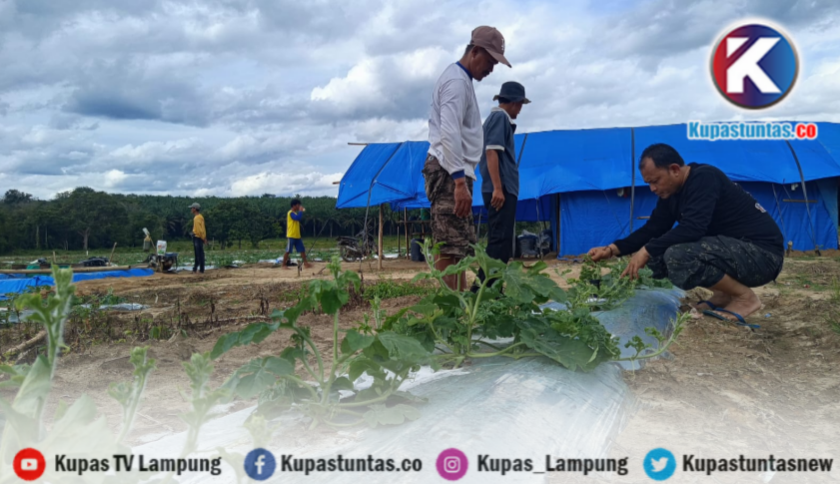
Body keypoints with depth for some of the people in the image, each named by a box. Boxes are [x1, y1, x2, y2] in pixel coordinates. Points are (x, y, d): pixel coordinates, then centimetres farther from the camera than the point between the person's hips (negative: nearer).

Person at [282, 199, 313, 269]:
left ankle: (305, 263, 10)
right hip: (291, 236, -9)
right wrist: (300, 211, -16)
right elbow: (298, 218, -26)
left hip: (297, 236, 9)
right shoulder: (291, 213, -12)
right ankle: (284, 265, 3)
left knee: (302, 250, 6)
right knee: (288, 251, -4)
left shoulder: (296, 213, 17)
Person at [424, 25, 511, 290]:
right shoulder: (457, 81, -9)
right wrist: (460, 181, -26)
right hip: (449, 173, -11)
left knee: (461, 246, 11)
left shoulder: (460, 79, 24)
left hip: (453, 173, 11)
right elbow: (449, 134, -21)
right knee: (450, 248, -13)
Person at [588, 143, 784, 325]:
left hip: (762, 253, -9)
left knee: (679, 256, -31)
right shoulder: (671, 191, 6)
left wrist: (647, 251, -27)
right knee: (658, 253, -1)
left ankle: (745, 297, -9)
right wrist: (613, 249, -2)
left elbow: (692, 229, -31)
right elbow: (653, 229, 10)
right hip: (732, 249, 9)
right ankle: (724, 293, 8)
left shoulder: (704, 178, -20)